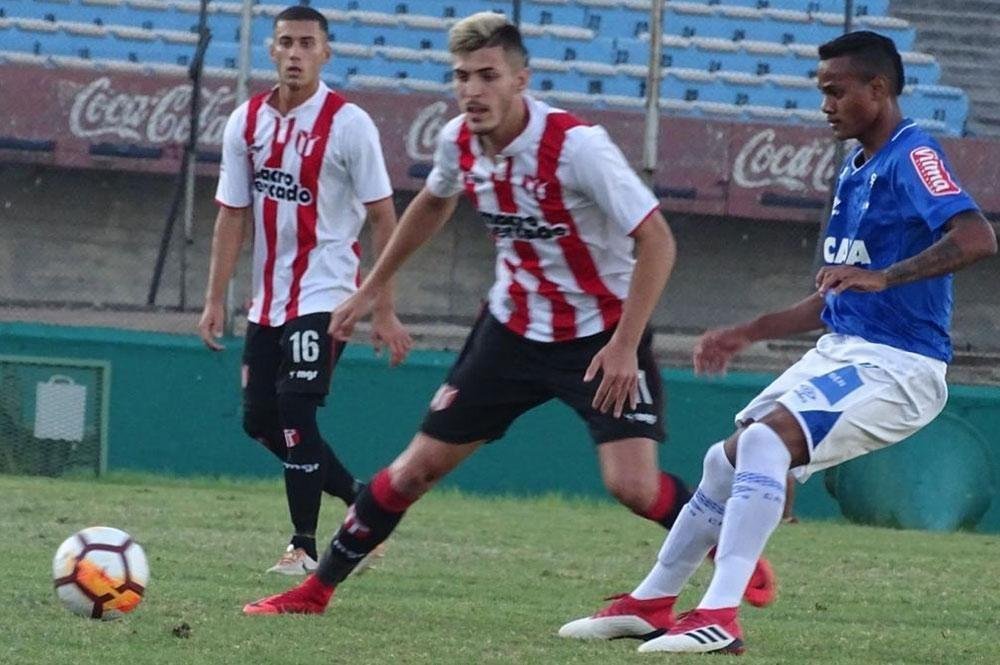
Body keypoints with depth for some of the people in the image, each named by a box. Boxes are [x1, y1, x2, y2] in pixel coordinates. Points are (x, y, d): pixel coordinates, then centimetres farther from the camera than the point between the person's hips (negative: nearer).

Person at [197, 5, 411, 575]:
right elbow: (232, 215, 8)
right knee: (260, 418, 7)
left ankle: (305, 546, -4)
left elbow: (384, 219, -7)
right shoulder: (248, 121, 4)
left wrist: (385, 311, -11)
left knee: (296, 412, -14)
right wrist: (216, 301, 2)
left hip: (324, 294, -6)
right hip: (269, 299, 6)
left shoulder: (348, 124, -10)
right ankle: (357, 497, 25)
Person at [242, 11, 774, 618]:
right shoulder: (460, 143, -7)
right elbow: (433, 204, 18)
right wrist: (371, 289, 24)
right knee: (420, 466, 5)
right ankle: (317, 589, 18)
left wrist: (625, 346, -30)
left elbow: (656, 241, -24)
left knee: (634, 485, -20)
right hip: (515, 328, 5)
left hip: (602, 334, -5)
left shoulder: (576, 145, -26)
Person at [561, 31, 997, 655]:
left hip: (898, 365, -10)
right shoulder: (857, 169, 17)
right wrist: (749, 334, 23)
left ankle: (721, 616, -32)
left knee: (766, 439, -28)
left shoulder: (912, 156, -13)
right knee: (728, 460, 16)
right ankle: (653, 603, 30)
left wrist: (882, 277, -40)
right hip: (842, 352, 10)